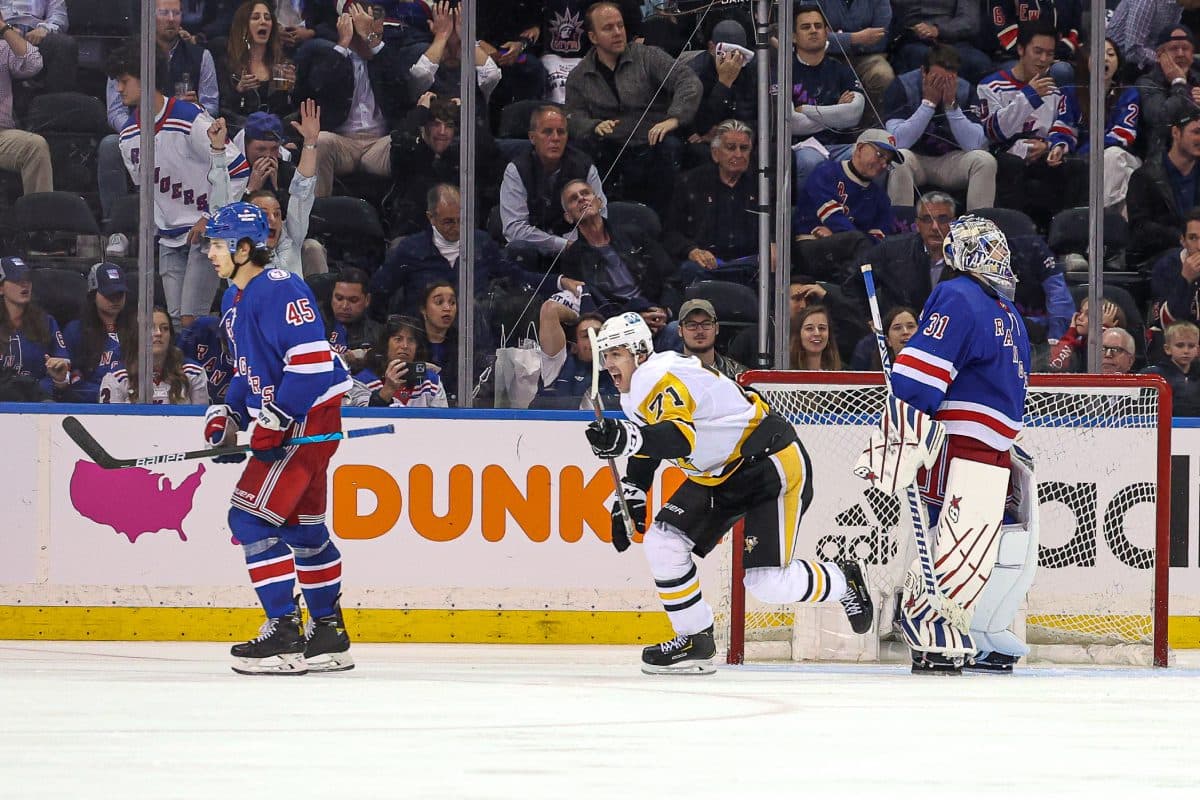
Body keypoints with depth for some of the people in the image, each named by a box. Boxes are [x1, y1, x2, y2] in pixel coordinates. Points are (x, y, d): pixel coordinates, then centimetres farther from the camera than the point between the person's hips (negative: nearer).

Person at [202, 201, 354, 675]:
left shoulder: (279, 291, -18)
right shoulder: (234, 300, 15)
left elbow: (312, 360, -25)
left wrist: (274, 422, -23)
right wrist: (228, 413, 11)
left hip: (310, 417, -11)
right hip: (284, 420, 11)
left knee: (252, 517, -14)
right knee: (301, 524, 16)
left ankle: (284, 633, -13)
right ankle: (329, 635, 24)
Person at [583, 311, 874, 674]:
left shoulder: (665, 378, -26)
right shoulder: (636, 392, 7)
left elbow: (680, 437, -43)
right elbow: (646, 447, 23)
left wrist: (627, 438, -58)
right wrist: (628, 500, 14)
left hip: (773, 462, -10)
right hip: (719, 474, 10)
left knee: (766, 580, -15)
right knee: (662, 542, -4)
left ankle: (843, 581, 14)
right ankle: (696, 640, 7)